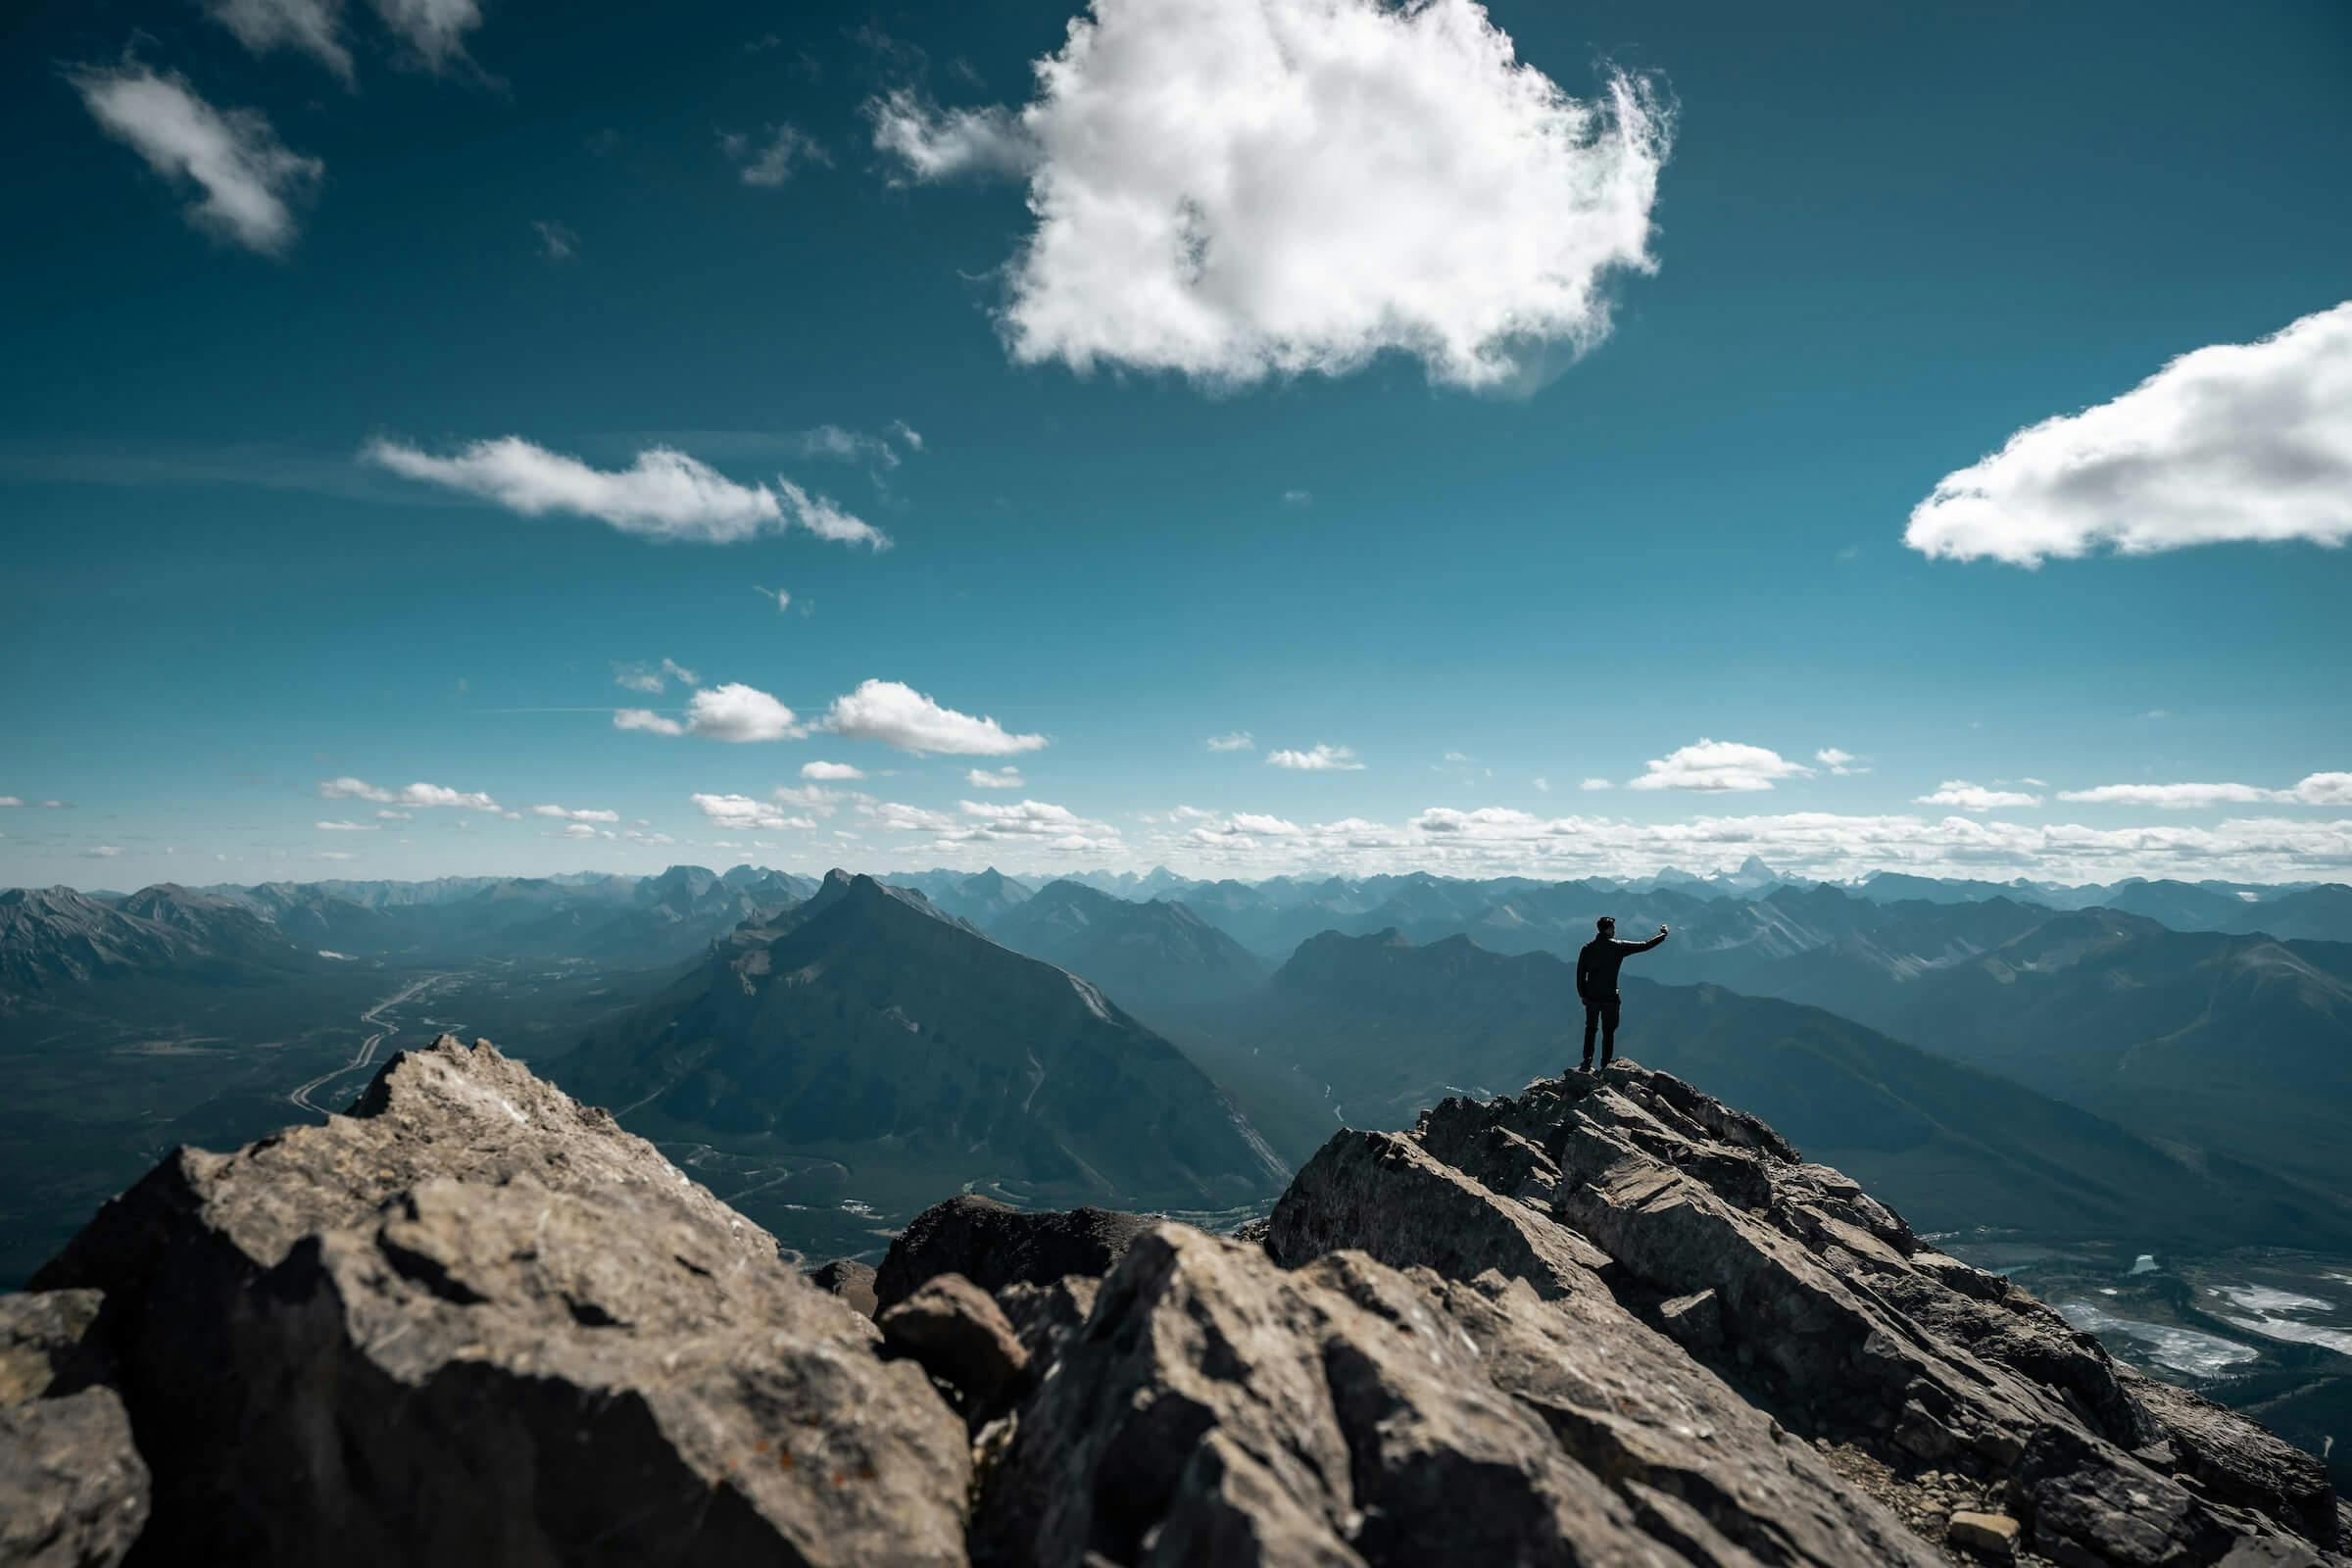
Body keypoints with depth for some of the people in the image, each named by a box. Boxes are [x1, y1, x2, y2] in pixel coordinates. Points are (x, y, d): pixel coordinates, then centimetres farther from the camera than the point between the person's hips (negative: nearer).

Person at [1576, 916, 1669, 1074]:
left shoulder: (1587, 948, -2)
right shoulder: (1618, 947, -8)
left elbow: (1580, 973, 0)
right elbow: (1645, 946, 1)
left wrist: (1582, 994, 10)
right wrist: (1663, 934, 16)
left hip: (1591, 997, 3)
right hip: (1610, 998, -3)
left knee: (1590, 1029, 17)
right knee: (1608, 1032, 7)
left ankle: (1587, 1062, 14)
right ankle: (1605, 1066, 9)